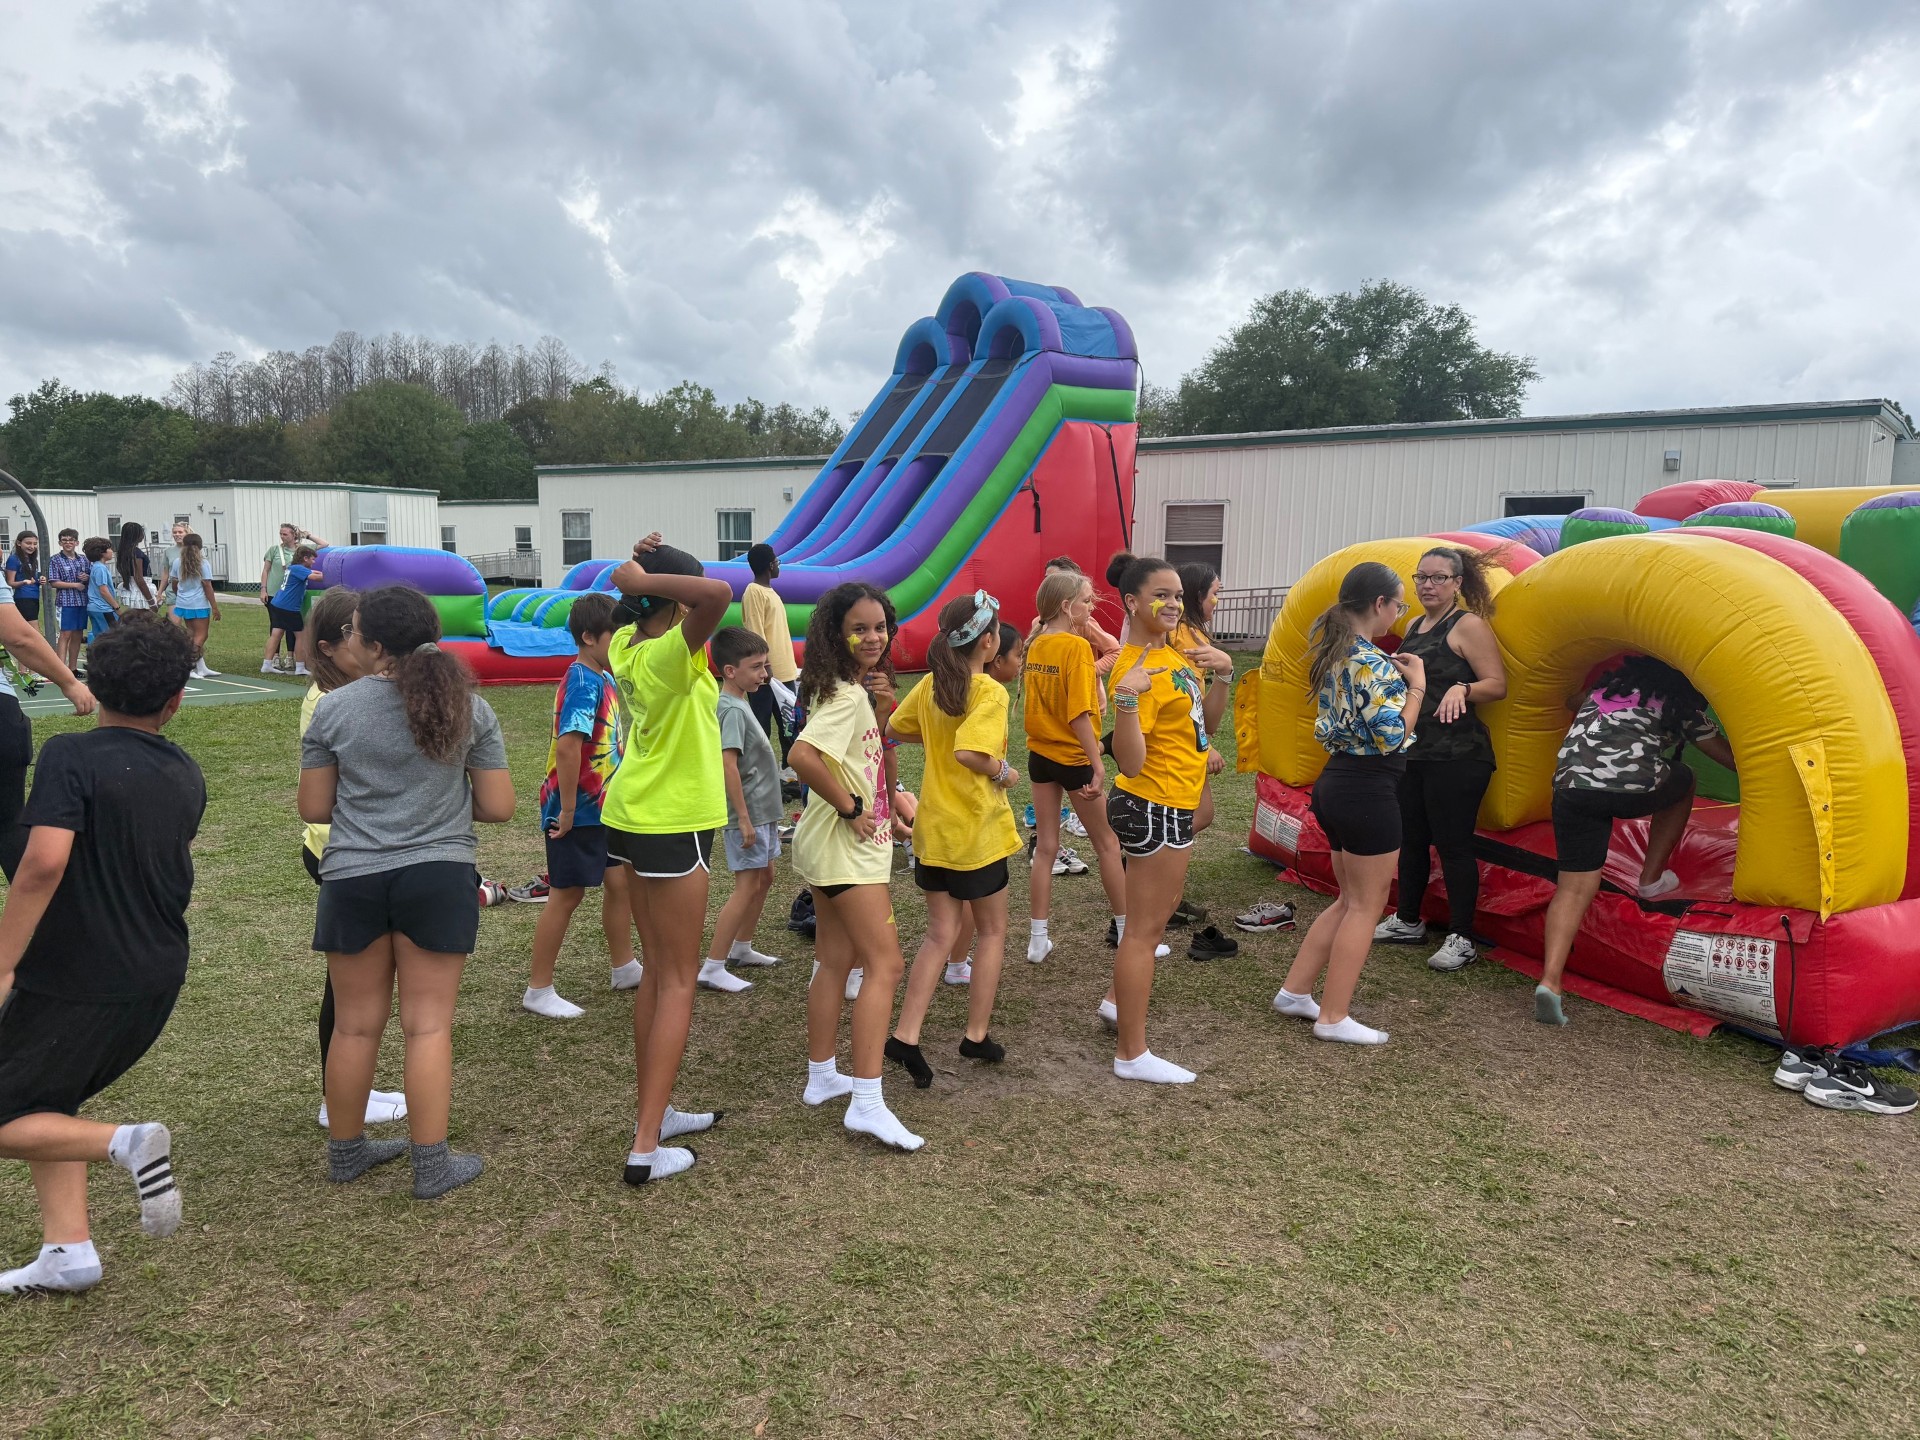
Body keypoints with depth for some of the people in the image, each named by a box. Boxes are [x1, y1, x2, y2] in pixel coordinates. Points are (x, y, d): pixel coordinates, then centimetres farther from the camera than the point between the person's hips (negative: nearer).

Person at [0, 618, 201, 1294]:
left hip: (74, 980, -6)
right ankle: (67, 1250, 16)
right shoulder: (185, 773, 4)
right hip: (159, 978, 6)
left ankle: (124, 1141, -12)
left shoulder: (71, 756, -15)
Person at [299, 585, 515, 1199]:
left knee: (355, 1025, 14)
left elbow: (313, 809, 1)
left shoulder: (333, 709, -4)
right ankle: (431, 1166, 10)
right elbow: (498, 807, -3)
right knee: (428, 1024, 5)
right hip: (439, 876, -1)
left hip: (354, 879, 1)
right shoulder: (470, 709, -3)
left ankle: (345, 1151, 31)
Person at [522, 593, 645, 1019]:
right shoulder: (582, 682, -20)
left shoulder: (604, 678, 9)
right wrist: (567, 809, -25)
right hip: (575, 812, -9)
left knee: (619, 881, 16)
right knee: (566, 895, 1)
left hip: (601, 807, 9)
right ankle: (538, 991, 14)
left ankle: (623, 967, 33)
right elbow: (568, 745, -29)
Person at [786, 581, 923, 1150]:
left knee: (836, 962, 16)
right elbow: (802, 755, -33)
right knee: (884, 964, -10)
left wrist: (882, 707, 2)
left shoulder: (857, 691, 11)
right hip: (846, 847, -10)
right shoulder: (846, 696, -19)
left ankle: (821, 1076, 26)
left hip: (839, 846, 10)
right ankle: (867, 1103, -10)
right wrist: (850, 806, -22)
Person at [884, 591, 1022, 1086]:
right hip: (977, 828, -6)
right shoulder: (990, 692, -17)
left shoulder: (930, 685, 3)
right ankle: (977, 1035, 21)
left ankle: (905, 1035, 3)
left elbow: (895, 730, 15)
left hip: (933, 827, 6)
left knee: (940, 935, 13)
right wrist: (1004, 772, -14)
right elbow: (969, 753, -31)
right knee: (992, 931, 14)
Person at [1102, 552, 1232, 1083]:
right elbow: (1130, 763, -28)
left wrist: (1219, 676, 0)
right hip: (1155, 807, -10)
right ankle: (1132, 1055, 10)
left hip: (1175, 804, 10)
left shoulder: (1172, 654, 7)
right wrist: (1127, 700, -41)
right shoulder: (1135, 669, -22)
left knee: (1158, 913, 24)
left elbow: (1206, 724, 14)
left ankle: (1120, 1003, 41)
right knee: (1144, 928, -1)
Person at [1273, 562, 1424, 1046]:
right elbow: (1392, 737, -20)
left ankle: (1295, 992, 24)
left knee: (1350, 900, 20)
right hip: (1367, 790, -9)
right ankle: (1333, 1019, 10)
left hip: (1335, 782, 9)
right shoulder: (1374, 663, -18)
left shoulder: (1334, 653, 10)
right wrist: (1416, 684, -9)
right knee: (1366, 904, 3)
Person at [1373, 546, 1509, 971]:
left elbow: (1497, 684, -14)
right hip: (1412, 750, 8)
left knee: (1453, 844, -5)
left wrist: (1462, 688, -29)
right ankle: (1407, 921, 29)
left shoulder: (1468, 625, -8)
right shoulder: (1415, 627, 16)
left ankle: (1461, 940, 4)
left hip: (1456, 755, -8)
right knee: (1410, 838, 15)